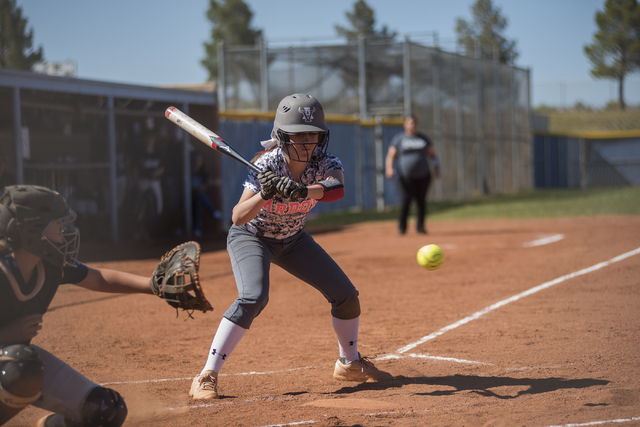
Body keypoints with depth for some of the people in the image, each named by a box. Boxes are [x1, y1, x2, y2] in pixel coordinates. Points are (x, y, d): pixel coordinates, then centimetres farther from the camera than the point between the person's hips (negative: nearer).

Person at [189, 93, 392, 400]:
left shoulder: (324, 163, -20)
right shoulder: (267, 166, -30)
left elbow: (337, 189, -43)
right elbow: (238, 217, -37)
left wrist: (300, 191, -59)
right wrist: (265, 194, -54)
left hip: (292, 240, 5)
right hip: (251, 238, -5)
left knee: (345, 294, 1)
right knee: (253, 297, -30)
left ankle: (349, 363, 26)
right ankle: (206, 377, -26)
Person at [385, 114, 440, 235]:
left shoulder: (424, 138, 14)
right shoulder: (398, 139, 6)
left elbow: (432, 154, 19)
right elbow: (391, 155, 1)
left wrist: (436, 167, 5)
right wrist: (389, 168, -16)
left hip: (423, 175, 3)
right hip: (405, 176, -3)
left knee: (421, 200, 1)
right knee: (406, 199, -15)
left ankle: (420, 226, 16)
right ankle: (402, 227, -2)